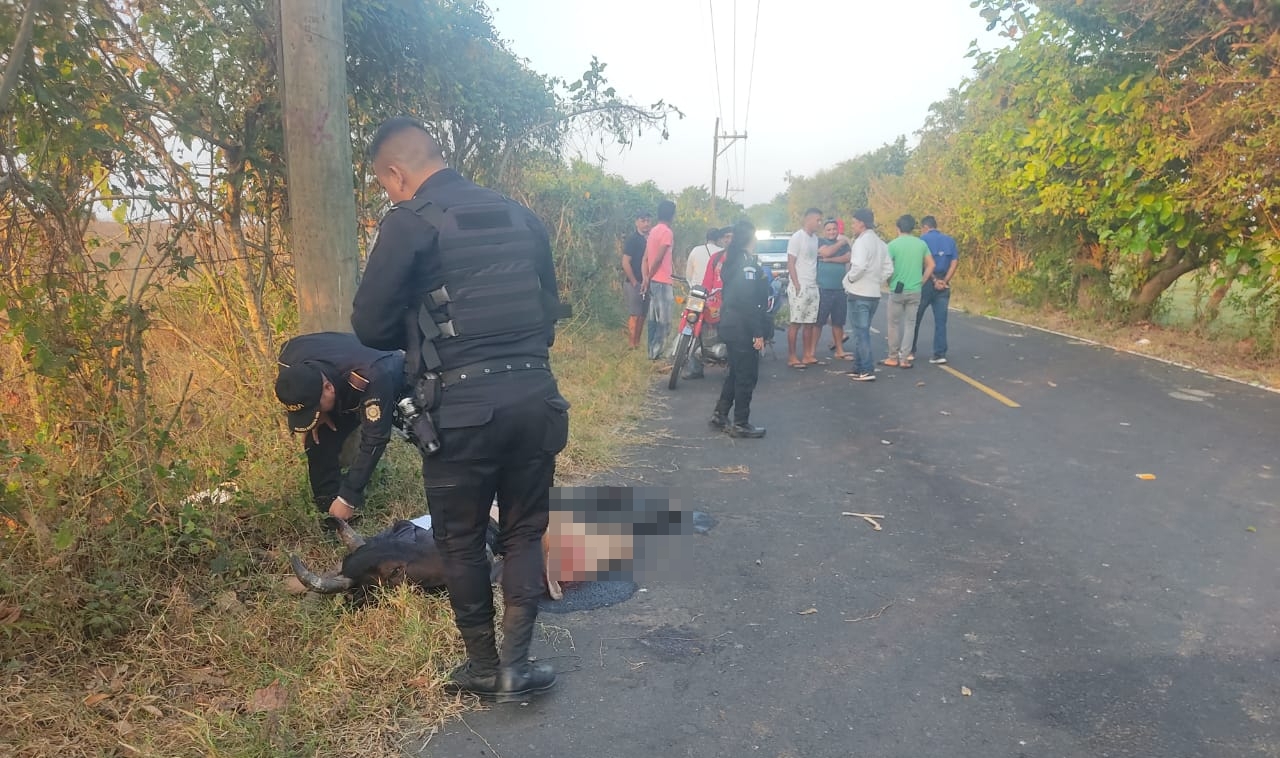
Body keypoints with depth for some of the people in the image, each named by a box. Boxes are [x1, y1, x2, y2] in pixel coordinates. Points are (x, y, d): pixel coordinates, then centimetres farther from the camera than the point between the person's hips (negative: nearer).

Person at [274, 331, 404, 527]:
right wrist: (318, 416, -21)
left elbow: (373, 441, -42)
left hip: (392, 386, -3)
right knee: (319, 441, -11)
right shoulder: (290, 363, -30)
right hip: (347, 394, 3)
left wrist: (348, 498, -39)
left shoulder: (372, 378, -49)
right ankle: (331, 516, -5)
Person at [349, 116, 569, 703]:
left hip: (462, 407, -4)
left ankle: (484, 669, 27)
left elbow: (369, 326, -3)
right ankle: (515, 665, 17)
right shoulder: (519, 214, 12)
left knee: (461, 542, 14)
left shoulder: (411, 222, -5)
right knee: (524, 533, 18)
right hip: (535, 397, 5)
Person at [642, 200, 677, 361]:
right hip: (662, 282, -9)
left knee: (654, 319, 12)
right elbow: (658, 259, -17)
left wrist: (646, 279, 8)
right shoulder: (667, 232, -13)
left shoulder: (653, 231, 14)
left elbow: (646, 258, 12)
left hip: (654, 281, 9)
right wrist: (648, 279, -9)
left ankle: (652, 351, 16)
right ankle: (656, 352, -4)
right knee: (664, 321, -4)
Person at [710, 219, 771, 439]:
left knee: (735, 372, 19)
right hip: (743, 328, -9)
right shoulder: (748, 262, -18)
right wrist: (758, 333, -20)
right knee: (747, 376, 0)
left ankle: (720, 414, 24)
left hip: (730, 323, 10)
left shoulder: (731, 259, 12)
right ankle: (741, 424, 7)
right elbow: (750, 301, -22)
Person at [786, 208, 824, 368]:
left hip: (813, 287, 7)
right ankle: (791, 357, 0)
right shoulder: (797, 237, -9)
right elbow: (790, 263, -12)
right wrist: (797, 285, -16)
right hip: (800, 287, -7)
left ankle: (807, 356, 14)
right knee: (796, 323, -4)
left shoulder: (815, 238, 13)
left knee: (810, 323, 9)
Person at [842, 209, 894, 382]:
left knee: (861, 333, -4)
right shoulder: (880, 243, 13)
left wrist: (850, 279, -12)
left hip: (859, 294, -9)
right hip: (873, 294, 9)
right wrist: (876, 281, 13)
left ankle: (867, 371, -5)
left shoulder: (862, 241, -14)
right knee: (862, 331, 16)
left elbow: (859, 266, -29)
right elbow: (888, 269, 13)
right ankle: (859, 367, 21)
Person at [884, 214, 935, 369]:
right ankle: (905, 358, 7)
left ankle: (893, 358, 11)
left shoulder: (893, 244, -8)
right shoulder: (921, 244, 3)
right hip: (915, 291, 3)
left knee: (894, 324, 7)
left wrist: (890, 283, 3)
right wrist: (921, 281, 12)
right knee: (910, 324, 7)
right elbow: (931, 265, 5)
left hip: (897, 290, -3)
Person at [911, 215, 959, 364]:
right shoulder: (950, 240, 9)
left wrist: (934, 280, -10)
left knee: (915, 318, 9)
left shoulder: (923, 239, -4)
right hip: (943, 285, 4)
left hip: (926, 282, -4)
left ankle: (910, 351, 16)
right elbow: (954, 263, 1)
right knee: (941, 321, 4)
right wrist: (945, 281, -6)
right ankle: (940, 354, 0)